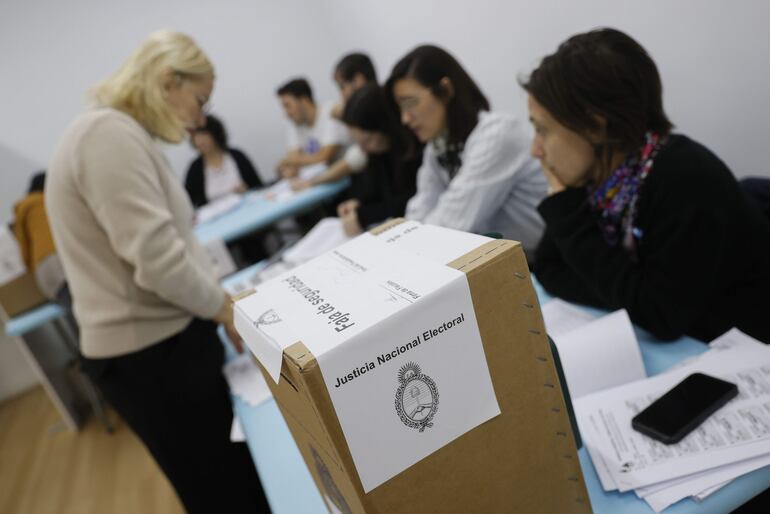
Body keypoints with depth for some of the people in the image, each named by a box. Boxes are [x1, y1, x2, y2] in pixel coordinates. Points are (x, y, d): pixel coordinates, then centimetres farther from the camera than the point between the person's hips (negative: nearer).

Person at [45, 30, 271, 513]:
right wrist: (228, 310, -10)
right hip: (151, 352, -10)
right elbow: (157, 260, -26)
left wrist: (221, 300, 10)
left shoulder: (127, 137, 13)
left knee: (243, 472, 21)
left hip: (171, 337, 10)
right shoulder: (109, 134, -20)